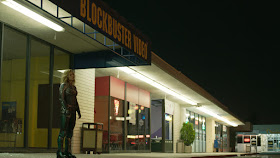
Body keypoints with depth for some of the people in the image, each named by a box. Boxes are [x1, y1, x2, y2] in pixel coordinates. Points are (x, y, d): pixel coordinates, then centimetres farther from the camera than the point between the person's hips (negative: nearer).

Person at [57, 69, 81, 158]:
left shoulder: (74, 87, 19)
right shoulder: (63, 85, -2)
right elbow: (61, 98, -11)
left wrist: (78, 111, 13)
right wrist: (66, 109, -22)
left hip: (73, 111, 7)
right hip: (65, 110, -7)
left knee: (70, 132, 5)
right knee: (63, 131, -10)